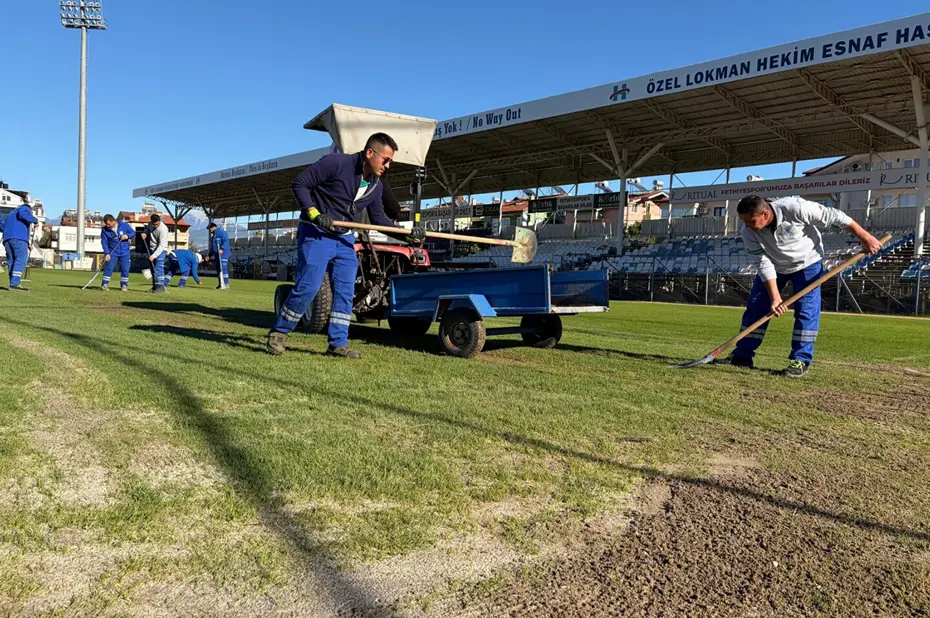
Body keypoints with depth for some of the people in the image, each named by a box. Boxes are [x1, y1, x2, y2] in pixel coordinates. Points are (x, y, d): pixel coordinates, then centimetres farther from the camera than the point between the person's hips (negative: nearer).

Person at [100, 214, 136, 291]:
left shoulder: (124, 225, -6)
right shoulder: (105, 229, -6)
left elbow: (133, 233, 4)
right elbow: (104, 242, -7)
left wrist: (127, 236, -18)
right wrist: (106, 253, -16)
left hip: (124, 252, 1)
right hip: (112, 252, -1)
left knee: (125, 269, 1)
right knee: (108, 267, -9)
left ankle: (124, 285, 12)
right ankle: (104, 284, -2)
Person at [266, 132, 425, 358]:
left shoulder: (375, 186, 5)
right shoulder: (336, 162, -16)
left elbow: (379, 219, 13)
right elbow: (299, 184, -13)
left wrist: (407, 232, 2)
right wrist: (313, 213, -24)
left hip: (344, 239, 7)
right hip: (315, 233, -7)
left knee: (345, 292, 2)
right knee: (308, 287, -12)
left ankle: (338, 343, 10)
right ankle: (278, 332, 6)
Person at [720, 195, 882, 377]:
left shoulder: (794, 208, -37)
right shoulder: (748, 233, -27)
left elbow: (833, 216, -26)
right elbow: (763, 264, -25)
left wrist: (864, 237, -19)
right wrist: (775, 298, -31)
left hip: (807, 262, -2)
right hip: (774, 265, 3)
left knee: (807, 310, -11)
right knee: (755, 308, 0)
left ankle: (801, 360, -3)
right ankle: (742, 356, 9)